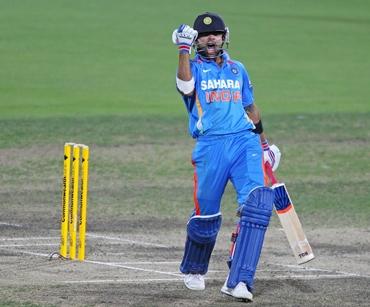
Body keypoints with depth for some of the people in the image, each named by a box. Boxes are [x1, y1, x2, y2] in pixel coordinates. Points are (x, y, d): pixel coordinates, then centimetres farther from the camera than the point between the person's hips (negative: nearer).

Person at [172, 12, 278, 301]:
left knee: (257, 202, -19)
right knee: (206, 215, 2)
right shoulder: (194, 68, 8)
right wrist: (183, 49, -19)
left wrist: (264, 142, 29)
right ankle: (193, 271, 32)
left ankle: (238, 281, -23)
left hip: (245, 141, 3)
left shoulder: (237, 69, 21)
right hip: (211, 145, -2)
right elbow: (185, 85, -16)